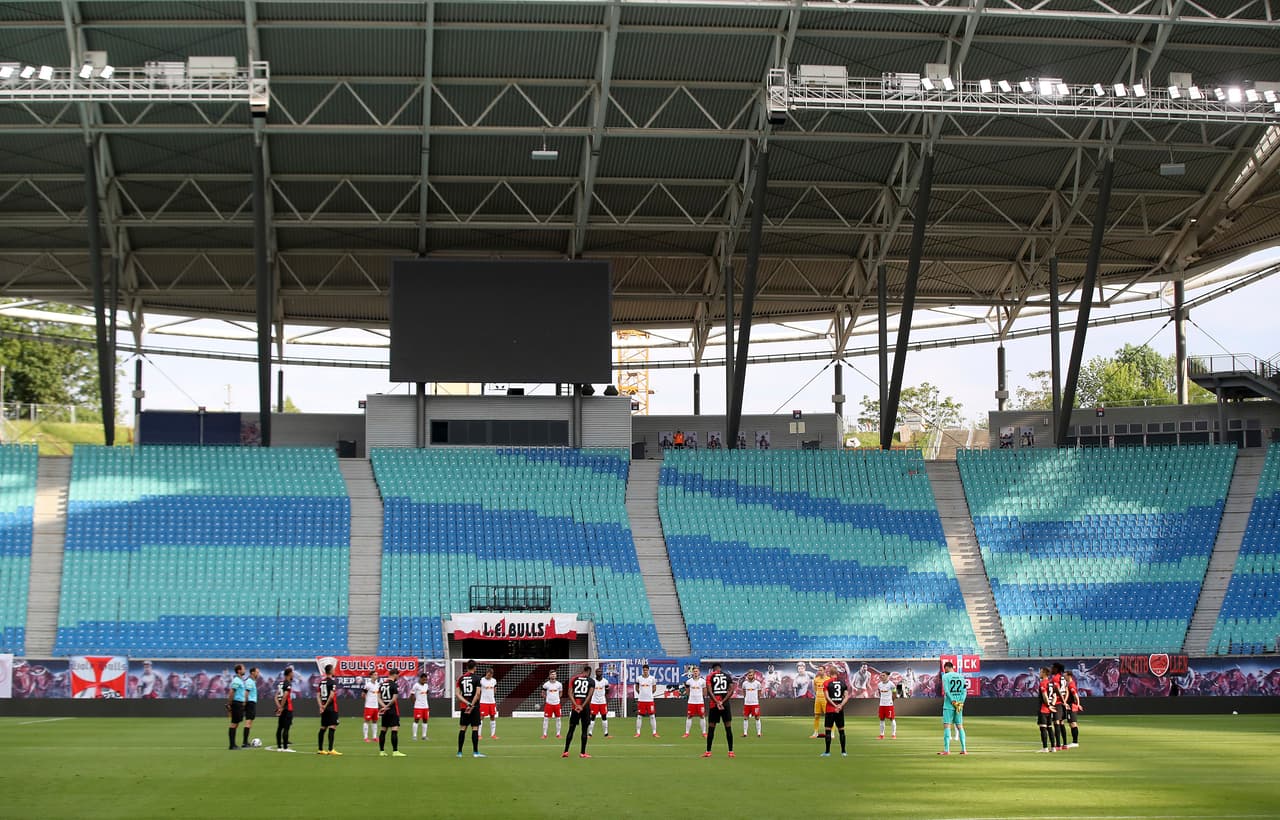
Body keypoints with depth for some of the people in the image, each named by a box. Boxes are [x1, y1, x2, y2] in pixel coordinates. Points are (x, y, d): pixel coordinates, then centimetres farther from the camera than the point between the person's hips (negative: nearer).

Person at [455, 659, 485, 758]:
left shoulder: (461, 678, 6)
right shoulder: (476, 678, -5)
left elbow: (457, 693, 0)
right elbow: (478, 693, -14)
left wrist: (467, 703, -6)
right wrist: (472, 705, -12)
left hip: (463, 706, 4)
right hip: (474, 707, -4)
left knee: (462, 729, 7)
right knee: (475, 728, -1)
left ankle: (459, 752, 8)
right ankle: (475, 752, -3)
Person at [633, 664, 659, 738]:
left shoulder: (652, 678, 0)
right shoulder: (639, 678, 2)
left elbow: (654, 688, 12)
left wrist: (649, 694, 7)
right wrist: (641, 694, 10)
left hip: (650, 700, -1)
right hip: (641, 700, 1)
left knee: (652, 716, 0)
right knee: (639, 716, 3)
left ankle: (654, 732, 5)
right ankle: (638, 732, 9)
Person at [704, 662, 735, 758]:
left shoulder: (710, 676, 3)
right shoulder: (727, 675, 9)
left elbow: (710, 691, -9)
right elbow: (731, 690, -1)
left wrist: (717, 702, -14)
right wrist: (722, 701, -7)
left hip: (714, 704, -1)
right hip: (726, 704, 1)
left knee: (711, 728, 6)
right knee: (728, 728, 4)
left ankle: (708, 751, 8)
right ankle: (731, 751, 2)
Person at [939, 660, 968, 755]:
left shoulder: (946, 676, -3)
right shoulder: (961, 676, 12)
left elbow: (946, 691, -13)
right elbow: (964, 691, 5)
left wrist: (953, 702, -13)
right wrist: (960, 702, -3)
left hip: (948, 705, -5)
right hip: (959, 705, 5)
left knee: (946, 726, -6)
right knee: (960, 726, 11)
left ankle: (946, 750, -14)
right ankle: (964, 749, 7)